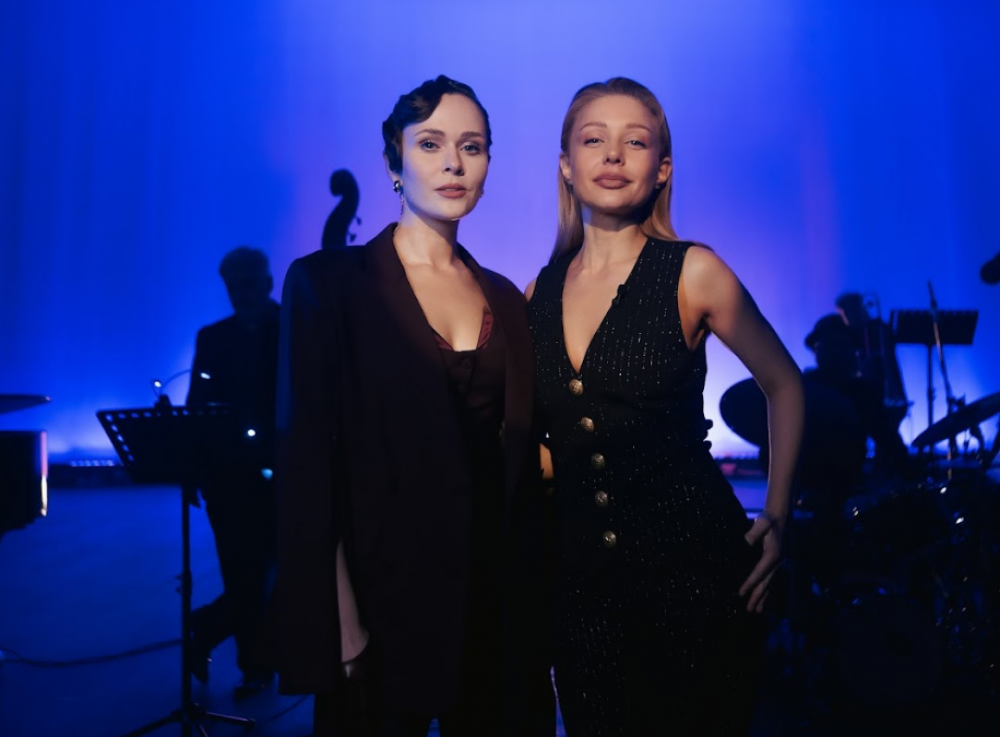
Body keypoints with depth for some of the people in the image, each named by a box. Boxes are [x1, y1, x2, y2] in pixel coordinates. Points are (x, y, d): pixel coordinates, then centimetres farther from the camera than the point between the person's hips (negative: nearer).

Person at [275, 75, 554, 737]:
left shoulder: (505, 299, 7)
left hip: (494, 596, 4)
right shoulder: (328, 282, -6)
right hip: (385, 594, -4)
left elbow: (522, 453, 10)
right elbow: (307, 458, -9)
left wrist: (533, 600, 6)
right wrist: (331, 623, -14)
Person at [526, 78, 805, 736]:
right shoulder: (540, 292, 3)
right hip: (579, 575, 3)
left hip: (693, 565, -3)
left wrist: (777, 516, -1)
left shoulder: (692, 273, -7)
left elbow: (784, 386, 4)